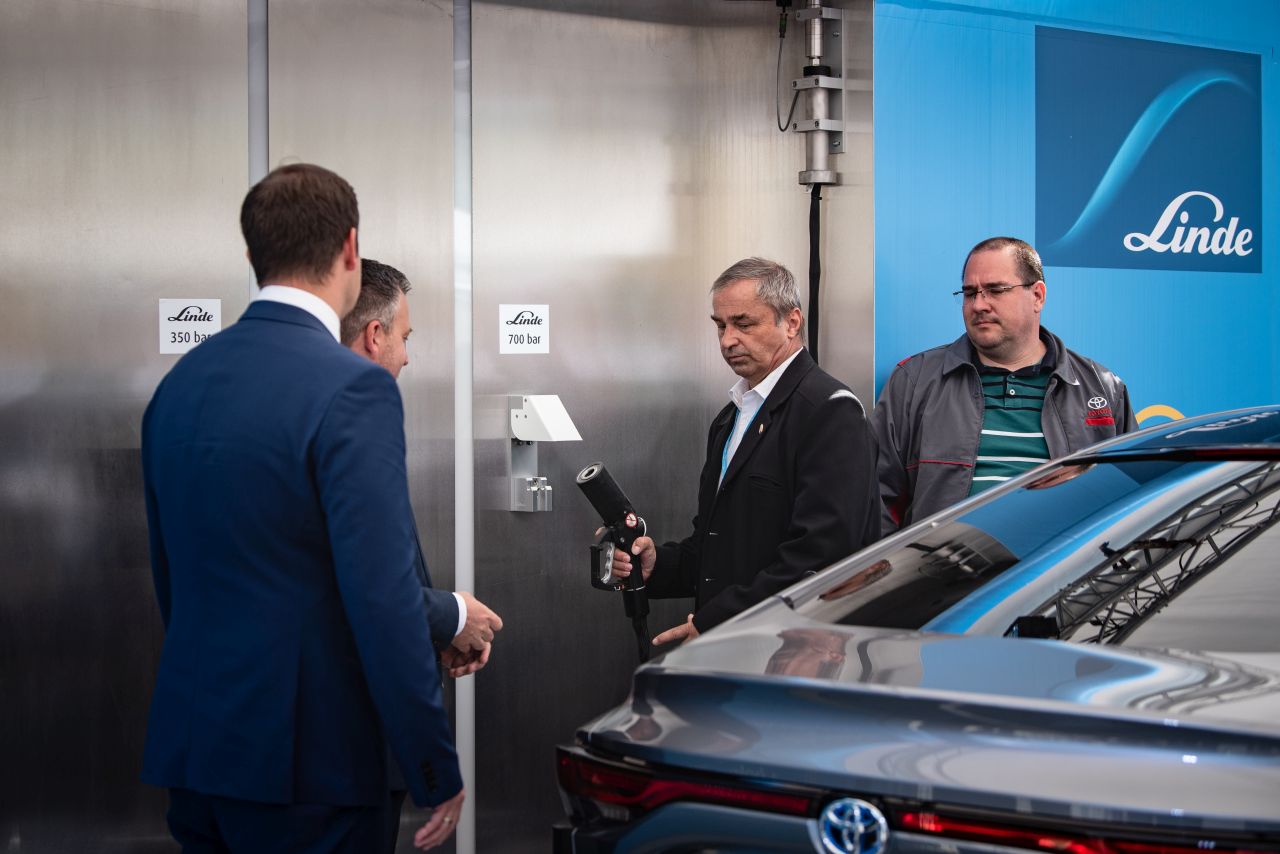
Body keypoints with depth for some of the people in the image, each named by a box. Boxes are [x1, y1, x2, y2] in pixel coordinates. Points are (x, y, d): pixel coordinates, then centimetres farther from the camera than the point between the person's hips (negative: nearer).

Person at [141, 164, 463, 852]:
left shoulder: (180, 381, 7)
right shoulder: (351, 390, -16)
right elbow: (384, 597, -19)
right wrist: (438, 771, -12)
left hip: (189, 744, 7)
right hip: (300, 757, -7)